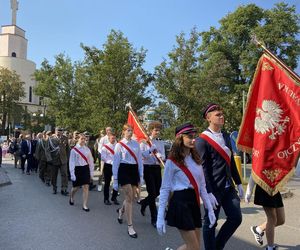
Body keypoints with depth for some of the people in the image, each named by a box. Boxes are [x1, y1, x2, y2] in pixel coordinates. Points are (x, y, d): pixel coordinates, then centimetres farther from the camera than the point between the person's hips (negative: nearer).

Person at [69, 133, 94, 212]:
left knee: (86, 187, -2)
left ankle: (85, 205, 5)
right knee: (76, 187, 13)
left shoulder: (87, 149, 2)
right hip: (77, 169, -2)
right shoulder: (74, 150, -8)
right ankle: (71, 197, 46)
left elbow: (91, 161, 8)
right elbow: (71, 162, -7)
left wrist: (91, 171, 7)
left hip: (86, 169, 2)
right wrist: (72, 174, -11)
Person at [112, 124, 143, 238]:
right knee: (129, 197, -9)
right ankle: (130, 226, -1)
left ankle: (121, 211, 44)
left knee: (131, 197, 11)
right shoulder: (119, 145, -3)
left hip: (134, 170, 5)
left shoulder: (136, 144, 8)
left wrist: (141, 175, 8)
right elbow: (115, 163, -2)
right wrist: (115, 179, -3)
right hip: (124, 171, -5)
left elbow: (139, 160, 11)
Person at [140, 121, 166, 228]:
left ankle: (144, 203, 40)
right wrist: (150, 150, -20)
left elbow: (163, 156, 4)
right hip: (148, 168, -5)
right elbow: (141, 154, -12)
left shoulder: (161, 142, 10)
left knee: (157, 192, 9)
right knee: (152, 193, -6)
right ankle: (154, 218, 7)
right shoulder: (145, 142, -3)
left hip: (157, 168, 5)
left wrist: (160, 157, -18)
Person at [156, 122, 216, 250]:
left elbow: (202, 186, 13)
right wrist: (160, 218, -10)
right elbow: (165, 189, -8)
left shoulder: (196, 159, 10)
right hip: (180, 203, -7)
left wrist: (210, 210, 9)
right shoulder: (172, 161, -9)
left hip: (194, 203, 7)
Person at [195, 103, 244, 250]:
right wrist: (208, 192, -19)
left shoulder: (226, 136, 11)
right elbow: (202, 168, -16)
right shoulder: (202, 140, -12)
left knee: (236, 218, 9)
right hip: (213, 188, -7)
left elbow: (231, 162, 16)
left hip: (229, 187, 7)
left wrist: (238, 183, 14)